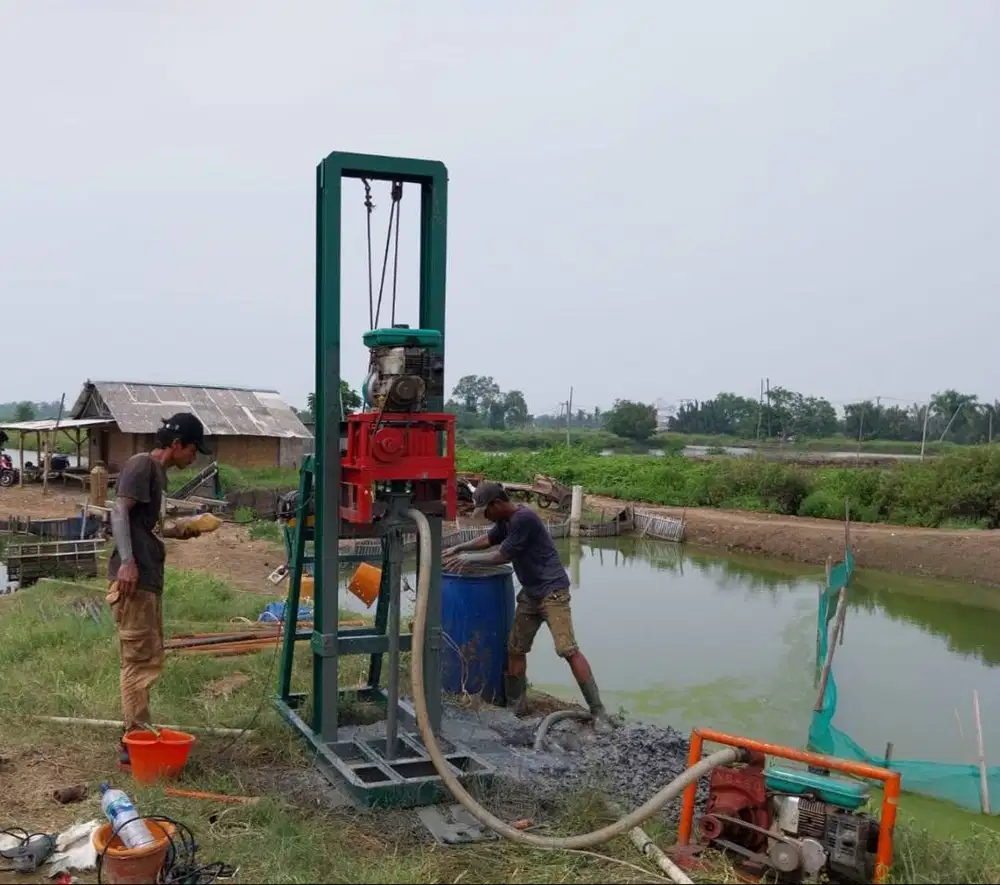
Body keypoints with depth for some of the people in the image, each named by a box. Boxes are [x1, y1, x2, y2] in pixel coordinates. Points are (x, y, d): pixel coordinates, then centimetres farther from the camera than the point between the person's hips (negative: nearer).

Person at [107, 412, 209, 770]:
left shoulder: (158, 471, 19)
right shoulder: (141, 464, -9)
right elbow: (120, 512, -19)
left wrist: (181, 532, 16)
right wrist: (126, 561, -28)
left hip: (149, 579, 10)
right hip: (133, 579, -10)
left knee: (148, 659, 16)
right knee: (139, 662, -7)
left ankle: (136, 735, 25)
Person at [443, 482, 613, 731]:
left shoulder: (524, 518, -20)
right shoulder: (506, 521, 9)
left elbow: (501, 556, -14)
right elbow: (488, 539, 30)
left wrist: (468, 558, -2)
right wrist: (458, 548, 23)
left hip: (552, 590, -10)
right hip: (530, 593, 10)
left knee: (568, 650, -15)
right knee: (515, 649, 10)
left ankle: (598, 712, -12)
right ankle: (515, 705, 24)